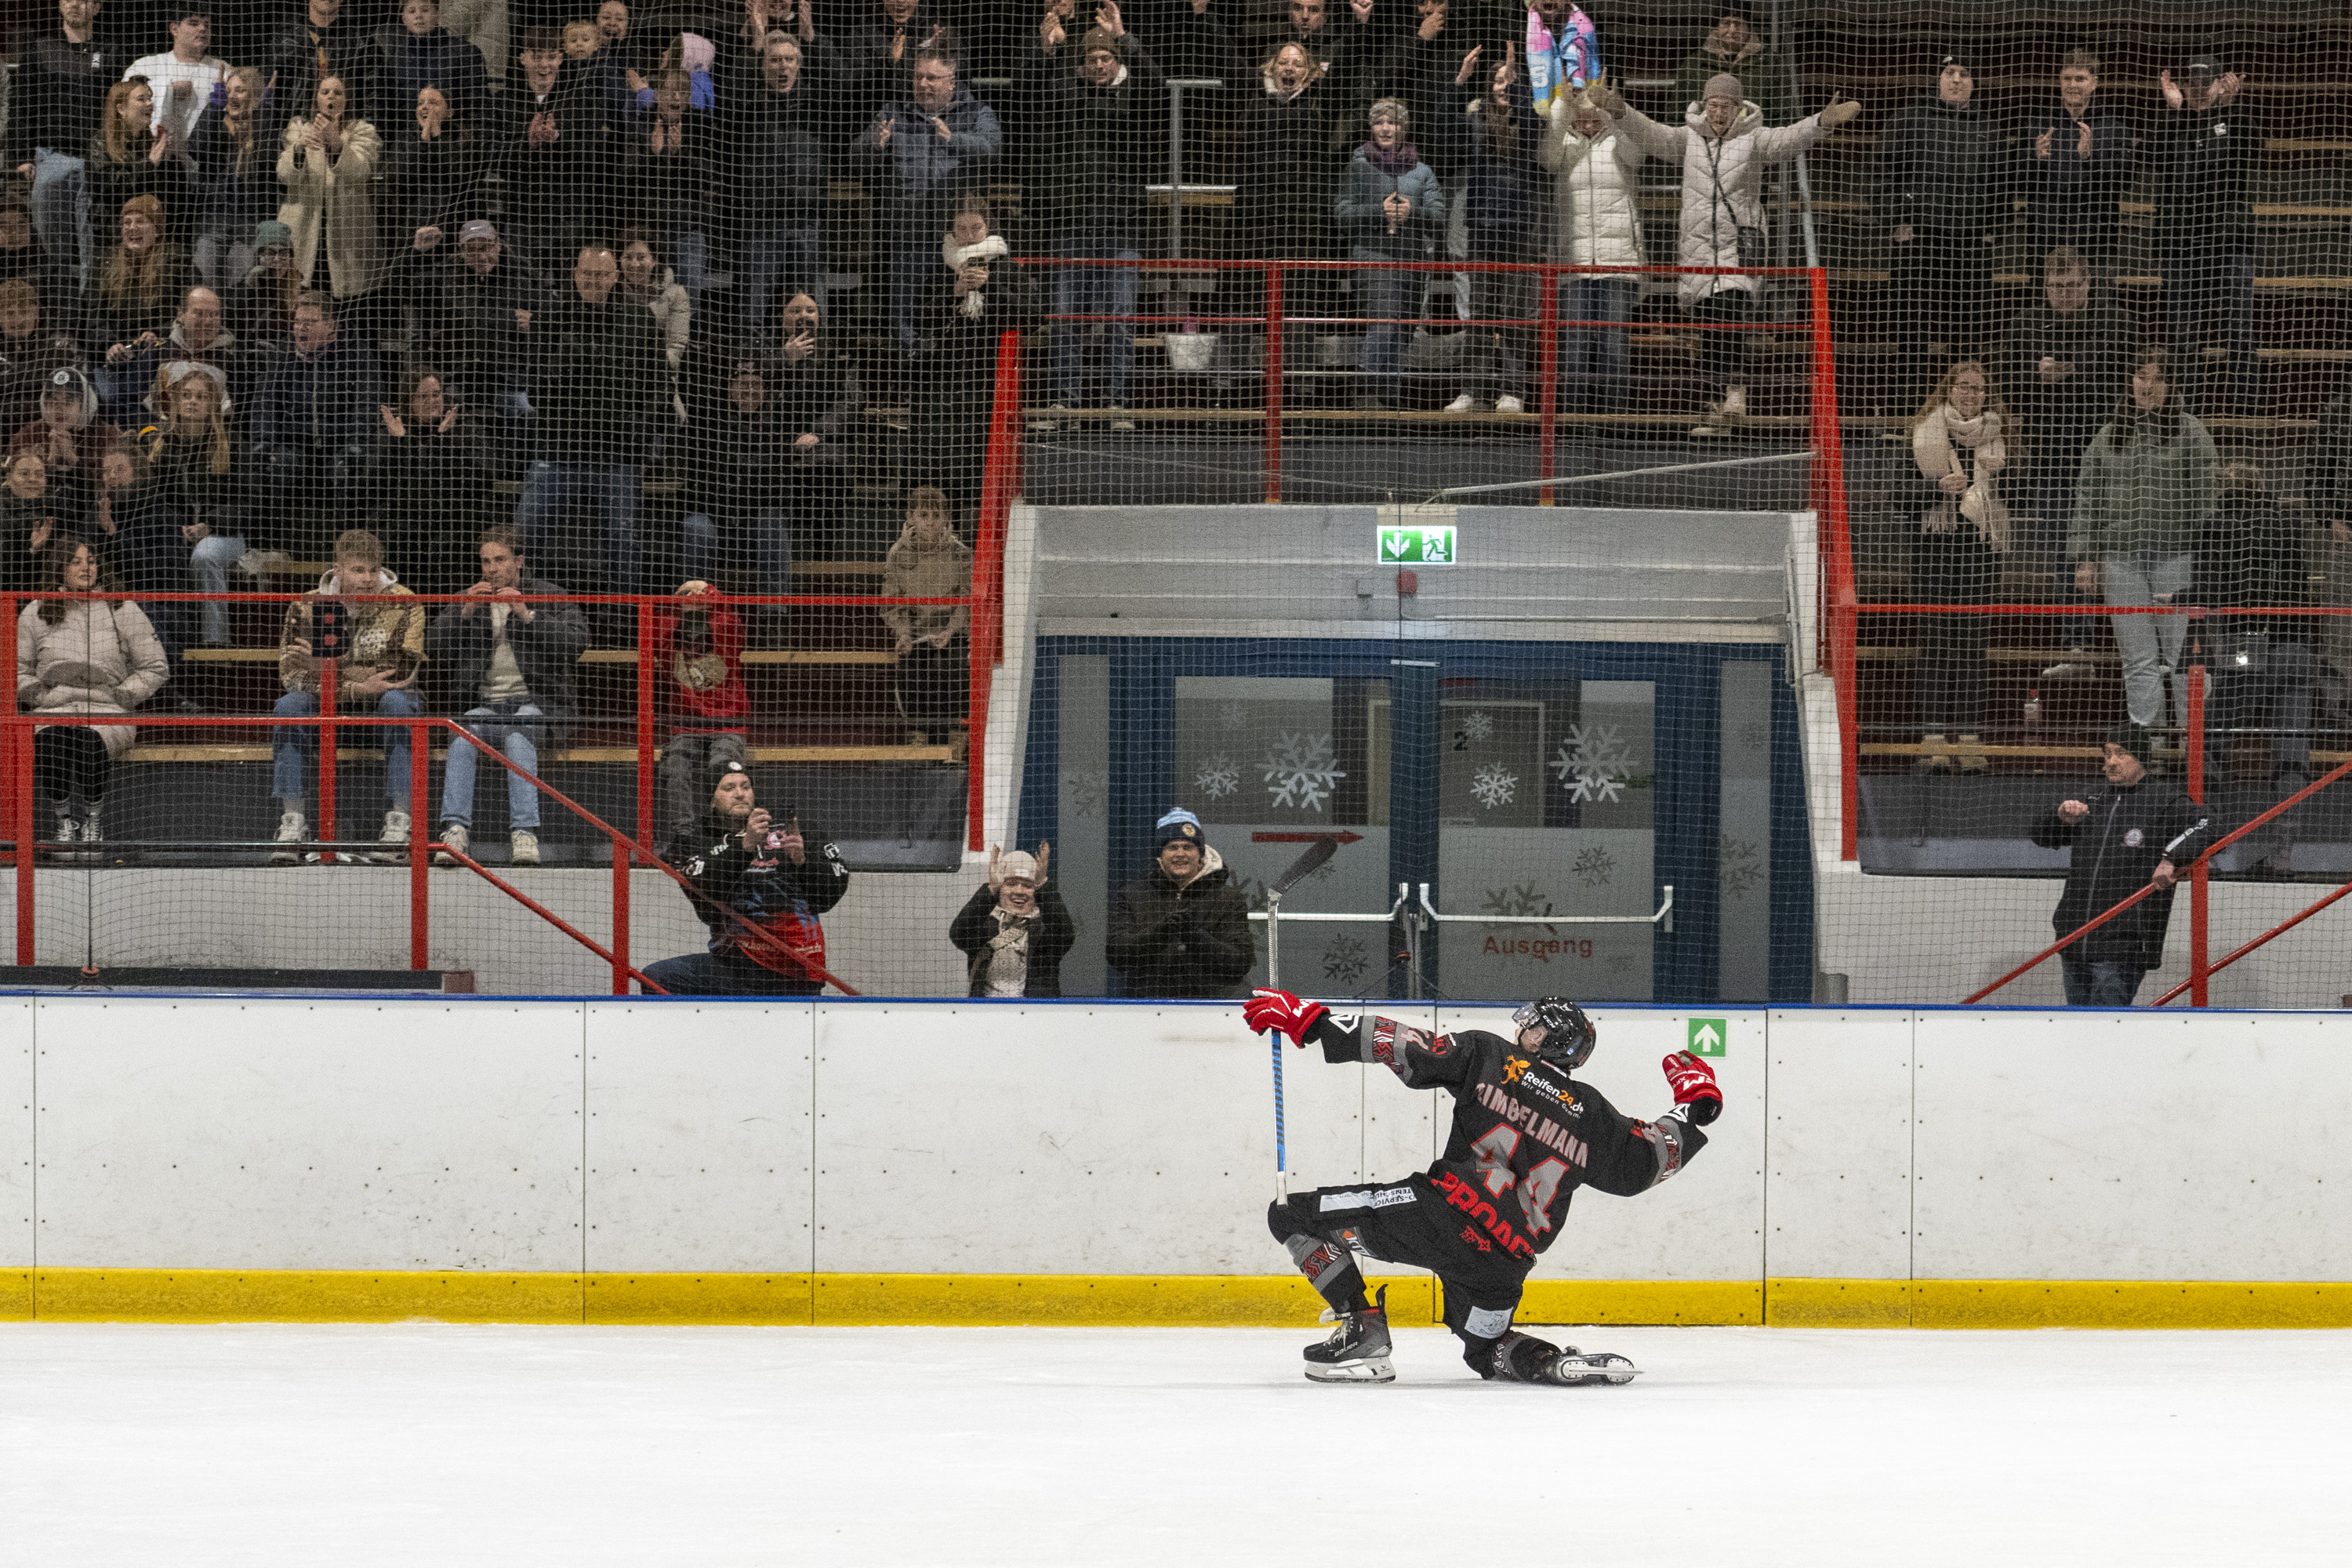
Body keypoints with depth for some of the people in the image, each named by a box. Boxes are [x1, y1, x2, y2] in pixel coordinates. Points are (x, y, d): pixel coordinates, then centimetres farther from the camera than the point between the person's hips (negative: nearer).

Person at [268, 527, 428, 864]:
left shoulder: (404, 605, -9)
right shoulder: (307, 607, -5)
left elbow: (398, 674, -21)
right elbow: (292, 675, -15)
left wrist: (328, 667, -27)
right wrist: (356, 688, -29)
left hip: (381, 719, -1)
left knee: (396, 701, -34)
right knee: (291, 704, -28)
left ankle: (398, 823, -37)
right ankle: (292, 822, -30)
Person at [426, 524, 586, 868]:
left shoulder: (547, 595, 12)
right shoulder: (468, 599, 21)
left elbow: (576, 643, -3)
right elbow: (433, 648, 11)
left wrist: (528, 616, -10)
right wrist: (465, 613, -3)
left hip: (537, 704, -2)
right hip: (484, 705, 2)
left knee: (518, 733, -37)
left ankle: (524, 834, -46)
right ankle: (456, 831, -43)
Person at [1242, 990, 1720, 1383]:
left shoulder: (1491, 1057, 8)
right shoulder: (1590, 1113, 17)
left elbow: (1408, 1048, -1)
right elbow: (1645, 1162, 19)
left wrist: (1311, 1023, 1)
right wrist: (1693, 1105, 34)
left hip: (1452, 1211, -5)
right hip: (1506, 1259, 5)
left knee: (1293, 1216, 4)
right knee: (1488, 1347, 30)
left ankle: (1363, 1329, -9)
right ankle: (1563, 1364, 0)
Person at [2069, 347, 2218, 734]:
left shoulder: (2190, 432, 3)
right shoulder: (2107, 437, 14)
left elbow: (2209, 497, 0)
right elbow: (2088, 499, 17)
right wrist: (2086, 557, 11)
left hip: (2175, 556, -3)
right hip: (2120, 557, 3)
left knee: (2182, 654, -6)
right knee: (2138, 660, 0)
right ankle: (2146, 729, 2)